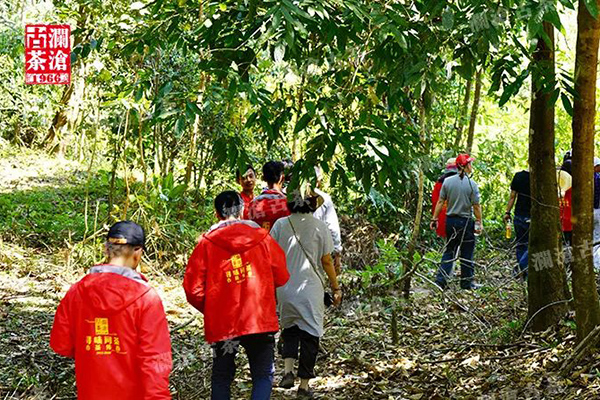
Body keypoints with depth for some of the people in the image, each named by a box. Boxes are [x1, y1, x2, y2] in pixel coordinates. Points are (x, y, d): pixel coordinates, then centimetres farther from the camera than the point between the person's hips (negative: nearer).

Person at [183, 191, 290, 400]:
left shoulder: (206, 243, -4)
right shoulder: (262, 238, -1)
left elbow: (193, 289, -5)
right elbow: (281, 277, 5)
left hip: (222, 324, 0)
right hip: (261, 320, 0)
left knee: (221, 377, 15)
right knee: (263, 375, 11)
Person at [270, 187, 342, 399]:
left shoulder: (280, 224, -1)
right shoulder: (319, 226, -6)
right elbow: (326, 261, -3)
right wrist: (336, 288, 8)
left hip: (285, 288, 2)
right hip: (311, 289, -2)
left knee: (289, 328, 22)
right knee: (310, 333, 8)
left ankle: (288, 369, 2)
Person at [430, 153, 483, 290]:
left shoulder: (447, 181, 0)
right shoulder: (472, 184, -11)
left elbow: (440, 202, 1)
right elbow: (476, 206, -9)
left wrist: (434, 219, 7)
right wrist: (479, 222, -1)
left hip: (450, 221, 4)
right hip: (465, 222, -4)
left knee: (449, 251, 14)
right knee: (466, 253, 8)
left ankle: (440, 280, 7)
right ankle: (466, 282, 16)